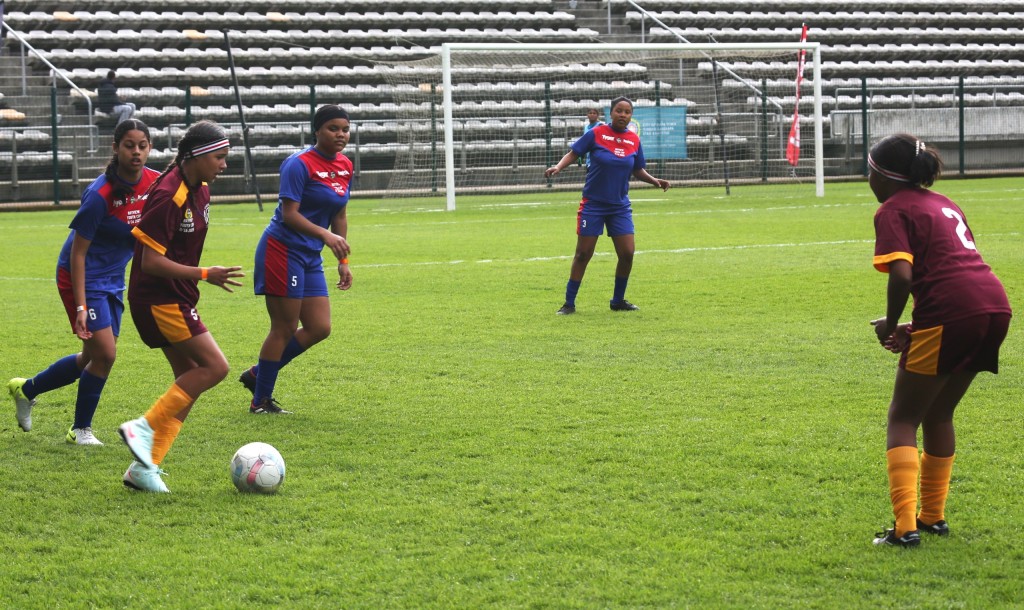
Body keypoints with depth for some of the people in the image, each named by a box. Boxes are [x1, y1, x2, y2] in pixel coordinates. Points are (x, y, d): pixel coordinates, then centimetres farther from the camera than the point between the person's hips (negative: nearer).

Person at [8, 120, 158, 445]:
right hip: (84, 277, -7)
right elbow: (78, 253, -21)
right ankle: (81, 429, 9)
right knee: (104, 354, -12)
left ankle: (26, 389, 34)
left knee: (95, 357, 12)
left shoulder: (155, 183, -8)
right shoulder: (100, 194, -26)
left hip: (113, 278, 7)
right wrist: (80, 307, -25)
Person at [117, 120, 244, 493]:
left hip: (177, 298, 10)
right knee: (214, 367, -13)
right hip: (157, 298, -10)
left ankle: (144, 468, 7)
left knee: (189, 382, 6)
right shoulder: (168, 196, -21)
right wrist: (204, 275, -24)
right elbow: (151, 262, -23)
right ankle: (144, 428, -7)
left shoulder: (200, 191, 8)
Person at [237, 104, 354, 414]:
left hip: (310, 258, 8)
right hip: (282, 250, -8)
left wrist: (343, 261, 16)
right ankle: (261, 401, 7)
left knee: (319, 328, 6)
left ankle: (258, 374, 20)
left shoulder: (345, 167, 9)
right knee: (284, 329, -4)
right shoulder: (300, 164, -15)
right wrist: (326, 235, -31)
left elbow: (339, 216, 18)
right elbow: (289, 214, -20)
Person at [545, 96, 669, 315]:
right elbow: (573, 154, -4)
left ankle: (618, 300, 17)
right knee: (583, 254, -2)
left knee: (627, 253, -3)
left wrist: (655, 181, -2)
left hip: (620, 206, 4)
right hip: (593, 204, -4)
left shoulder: (634, 140, 3)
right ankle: (569, 303, 8)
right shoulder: (596, 134, -8)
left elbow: (637, 170, 14)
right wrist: (558, 166, -21)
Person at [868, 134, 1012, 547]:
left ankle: (906, 526, -8)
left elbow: (902, 275, -15)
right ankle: (933, 517, 29)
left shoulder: (893, 210, 0)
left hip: (951, 312, -8)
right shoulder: (941, 203, 25)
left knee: (903, 420, 3)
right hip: (995, 304, 8)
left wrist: (891, 324, 1)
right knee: (938, 415, 23)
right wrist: (916, 328, 20)